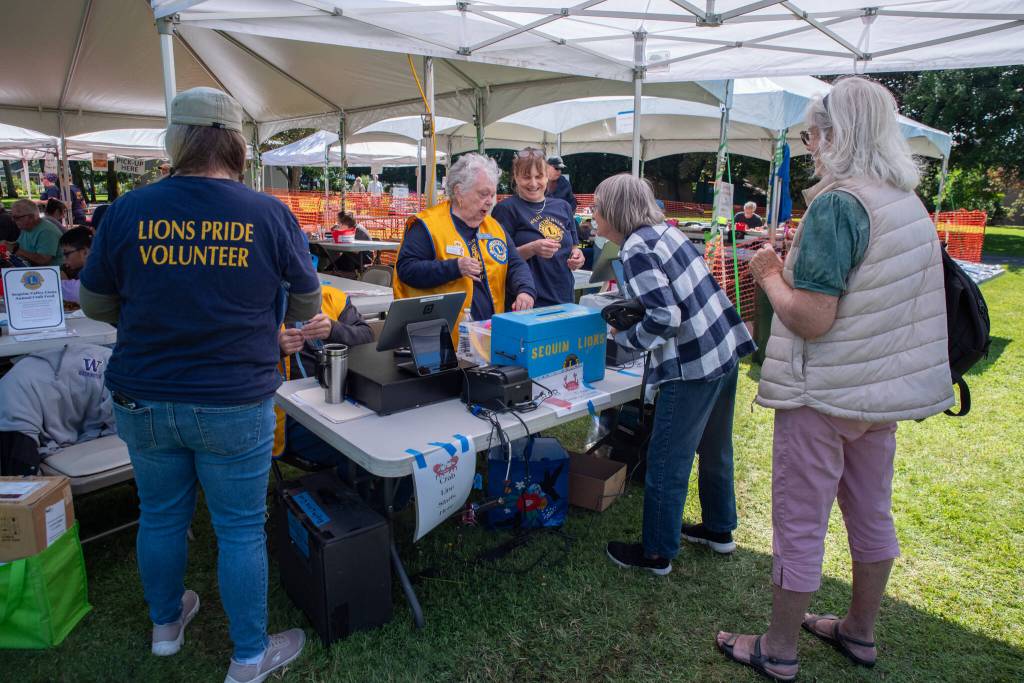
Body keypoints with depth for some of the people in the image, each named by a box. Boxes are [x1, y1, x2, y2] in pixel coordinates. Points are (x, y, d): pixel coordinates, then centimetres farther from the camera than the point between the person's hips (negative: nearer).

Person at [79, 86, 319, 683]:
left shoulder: (128, 211, -7)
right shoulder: (270, 215, -12)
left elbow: (96, 305, 4)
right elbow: (307, 306, -1)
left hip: (143, 401, 3)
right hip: (234, 404, -3)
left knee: (161, 516, 22)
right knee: (241, 529, 11)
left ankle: (166, 623, 46)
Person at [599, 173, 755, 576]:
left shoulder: (636, 249, -16)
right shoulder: (663, 230, 10)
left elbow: (664, 317, -23)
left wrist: (623, 338, -8)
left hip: (693, 365, -9)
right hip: (726, 350, 10)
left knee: (666, 464, 5)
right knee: (715, 449, 24)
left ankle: (657, 554, 20)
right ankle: (719, 530, 42)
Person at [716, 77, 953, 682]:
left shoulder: (836, 205, -21)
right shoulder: (911, 204, 7)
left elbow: (810, 318, -26)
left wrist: (770, 275, -8)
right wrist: (793, 266, 13)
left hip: (826, 394, -9)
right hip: (887, 388, 9)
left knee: (800, 524, 5)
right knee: (871, 512, 20)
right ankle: (861, 633, 40)